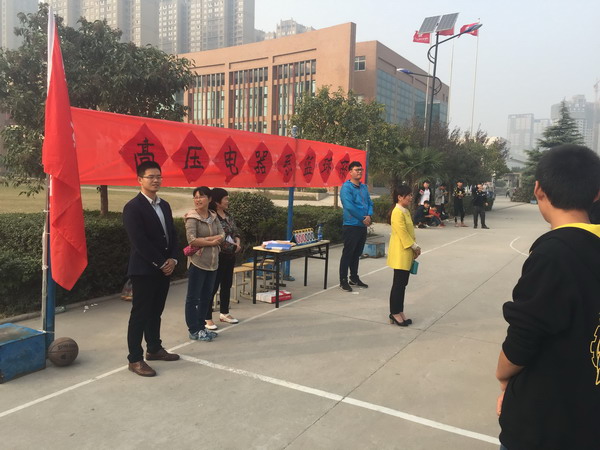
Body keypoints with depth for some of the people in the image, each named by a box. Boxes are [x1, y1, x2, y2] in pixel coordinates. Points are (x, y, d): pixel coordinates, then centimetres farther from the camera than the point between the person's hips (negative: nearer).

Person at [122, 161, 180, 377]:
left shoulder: (164, 205, 13)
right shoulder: (133, 207, -12)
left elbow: (172, 235, 13)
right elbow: (139, 241, -18)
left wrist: (172, 260, -2)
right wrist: (161, 263, -14)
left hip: (164, 268, 7)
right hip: (144, 270, -7)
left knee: (155, 312, 17)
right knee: (140, 314, 0)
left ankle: (154, 349, 30)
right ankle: (135, 359, 9)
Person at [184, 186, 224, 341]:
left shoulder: (214, 217, 9)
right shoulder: (192, 218, -9)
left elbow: (222, 235, -1)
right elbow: (192, 240, -21)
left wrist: (205, 240, -16)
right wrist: (213, 241, -11)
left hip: (212, 262, 7)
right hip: (197, 262, -6)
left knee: (207, 296, 14)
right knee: (193, 298, 3)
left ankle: (201, 327, 25)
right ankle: (194, 330, 11)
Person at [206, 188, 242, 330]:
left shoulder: (227, 215, 10)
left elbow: (235, 230, 13)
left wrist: (237, 241, -8)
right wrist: (233, 247, -13)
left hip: (230, 256, 8)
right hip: (217, 257, -8)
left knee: (227, 285, 16)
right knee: (213, 287, -2)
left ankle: (224, 313, 30)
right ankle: (207, 318, 7)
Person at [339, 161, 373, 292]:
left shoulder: (364, 187, 13)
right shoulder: (346, 187, -11)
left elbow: (370, 203, 12)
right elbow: (349, 206, -20)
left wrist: (369, 216, -8)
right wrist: (363, 218, -14)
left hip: (363, 226, 8)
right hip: (351, 225, -7)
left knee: (357, 254, 16)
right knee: (347, 254, -2)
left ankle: (354, 278, 27)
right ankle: (343, 281, 4)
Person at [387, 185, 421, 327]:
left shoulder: (406, 211, 14)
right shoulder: (397, 213, -17)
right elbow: (403, 233, -20)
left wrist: (415, 248, 9)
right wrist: (415, 247, -13)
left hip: (407, 254, 9)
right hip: (400, 253, -9)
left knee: (403, 283, 13)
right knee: (398, 284, -2)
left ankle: (400, 312, 20)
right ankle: (394, 313, 7)